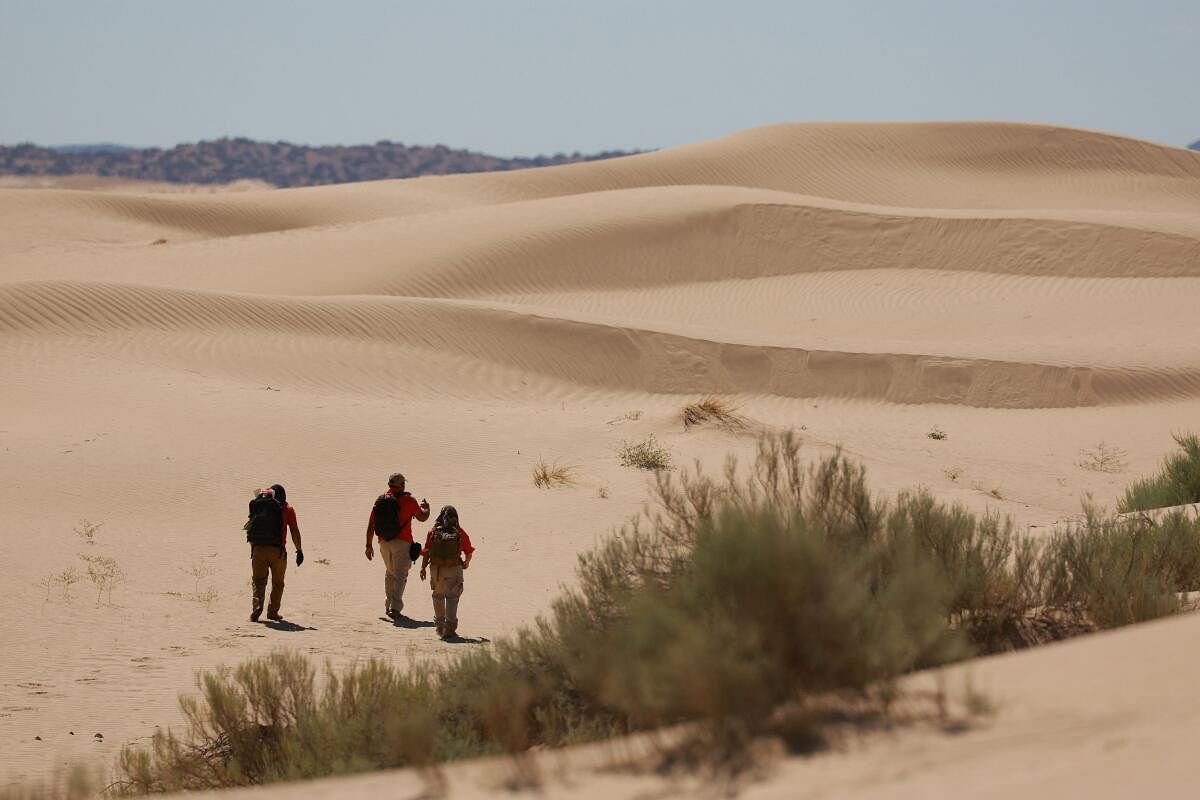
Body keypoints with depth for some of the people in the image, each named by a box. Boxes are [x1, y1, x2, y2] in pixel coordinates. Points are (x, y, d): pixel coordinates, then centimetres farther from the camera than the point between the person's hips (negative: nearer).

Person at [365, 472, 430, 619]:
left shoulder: (380, 500, 5)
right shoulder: (408, 500, -6)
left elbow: (370, 525, 5)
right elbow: (422, 517, 8)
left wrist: (369, 545, 12)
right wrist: (426, 508, 30)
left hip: (384, 543, 4)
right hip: (401, 542, -4)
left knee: (390, 573, 21)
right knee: (400, 575, -4)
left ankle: (388, 605, 21)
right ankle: (395, 607, -18)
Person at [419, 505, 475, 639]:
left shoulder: (433, 532, 0)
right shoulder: (460, 533, -2)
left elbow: (426, 552, 0)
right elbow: (469, 552, 4)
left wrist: (423, 568, 12)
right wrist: (466, 563, 24)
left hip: (436, 569, 2)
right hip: (454, 569, -2)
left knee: (438, 596, 20)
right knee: (452, 598, 1)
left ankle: (439, 625, 28)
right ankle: (449, 627, -10)